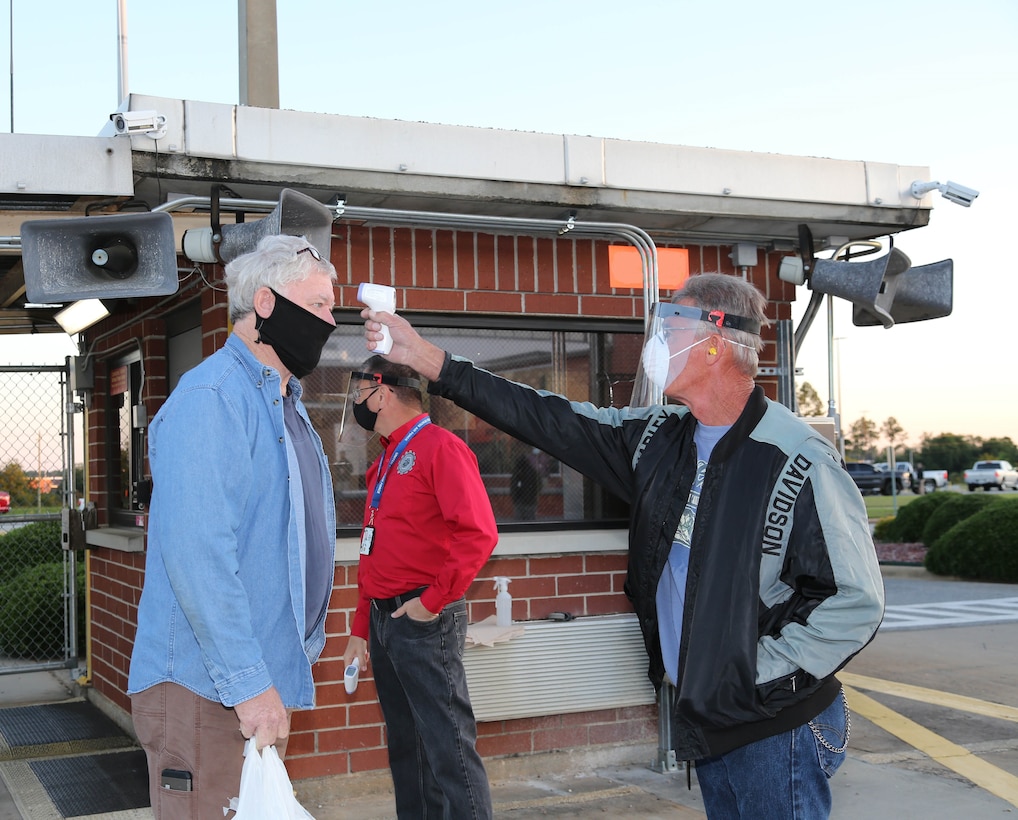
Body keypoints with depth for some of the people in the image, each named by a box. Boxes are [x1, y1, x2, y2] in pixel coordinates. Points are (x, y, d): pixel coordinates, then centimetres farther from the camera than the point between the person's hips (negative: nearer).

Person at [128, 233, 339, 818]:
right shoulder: (211, 397, -15)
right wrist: (248, 682, -25)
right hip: (209, 689, -9)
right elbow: (196, 552, -25)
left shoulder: (289, 405, 16)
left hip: (266, 682, 9)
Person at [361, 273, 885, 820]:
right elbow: (549, 420, 7)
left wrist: (757, 679, -16)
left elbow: (855, 600, -18)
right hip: (703, 720, 7)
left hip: (775, 729, -7)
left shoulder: (801, 462, -19)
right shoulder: (658, 438, 4)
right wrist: (428, 360, 4)